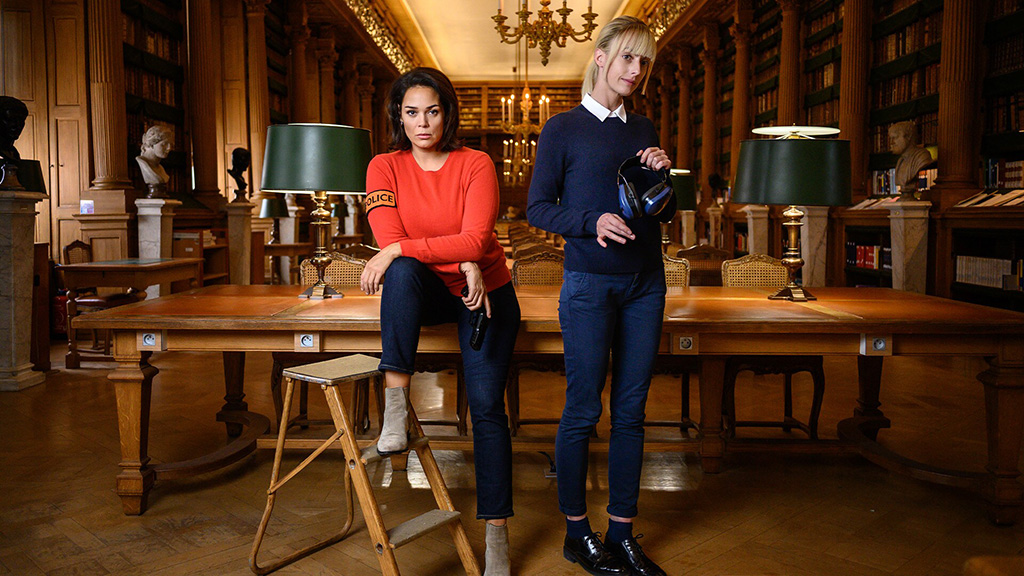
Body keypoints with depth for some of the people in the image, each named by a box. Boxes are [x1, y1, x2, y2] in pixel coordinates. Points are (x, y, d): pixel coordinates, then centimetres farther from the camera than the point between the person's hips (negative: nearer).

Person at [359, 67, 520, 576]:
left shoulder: (476, 165, -9)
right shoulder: (385, 167, -2)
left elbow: (475, 240, -21)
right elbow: (391, 242, -14)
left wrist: (400, 250, -28)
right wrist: (461, 262, -24)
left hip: (485, 291, -1)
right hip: (424, 293, 1)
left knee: (486, 405, -10)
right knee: (402, 270, -34)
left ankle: (496, 533, -1)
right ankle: (395, 401, -32)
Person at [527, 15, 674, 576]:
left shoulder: (644, 130, 14)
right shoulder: (563, 129, 0)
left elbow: (666, 213, 17)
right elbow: (538, 207, -3)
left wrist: (663, 177, -3)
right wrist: (592, 222, -18)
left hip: (645, 283, 5)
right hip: (589, 283, -5)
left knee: (630, 411, 8)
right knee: (583, 410, 1)